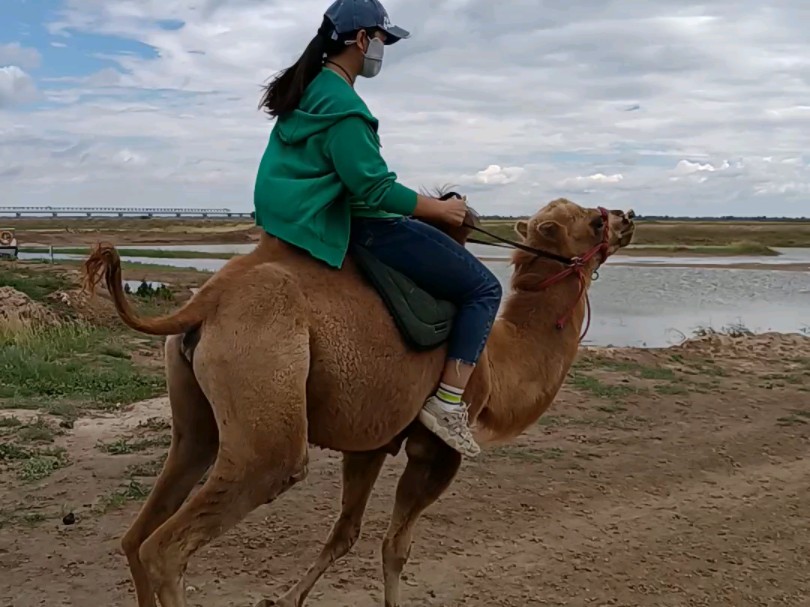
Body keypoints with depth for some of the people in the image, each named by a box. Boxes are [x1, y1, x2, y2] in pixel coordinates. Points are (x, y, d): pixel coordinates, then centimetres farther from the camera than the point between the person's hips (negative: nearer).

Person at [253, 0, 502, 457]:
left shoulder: (306, 89, 13)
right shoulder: (342, 103, -18)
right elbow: (372, 188, -23)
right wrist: (438, 208, -9)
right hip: (347, 226, -11)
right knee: (483, 287, -6)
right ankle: (448, 404, -9)